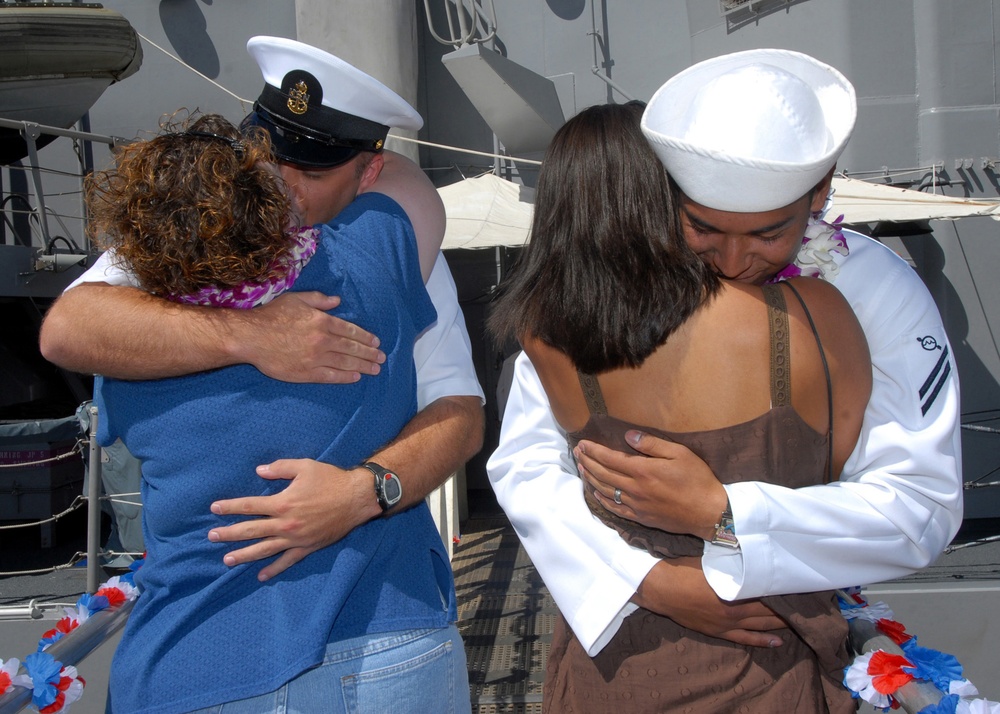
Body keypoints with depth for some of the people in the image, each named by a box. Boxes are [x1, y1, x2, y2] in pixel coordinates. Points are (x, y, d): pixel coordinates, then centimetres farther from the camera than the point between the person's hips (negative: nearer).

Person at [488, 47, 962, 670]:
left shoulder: (877, 290, -15)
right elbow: (523, 459, -16)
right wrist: (649, 581, -29)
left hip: (792, 635, 0)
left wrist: (718, 516, -32)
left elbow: (925, 505, -21)